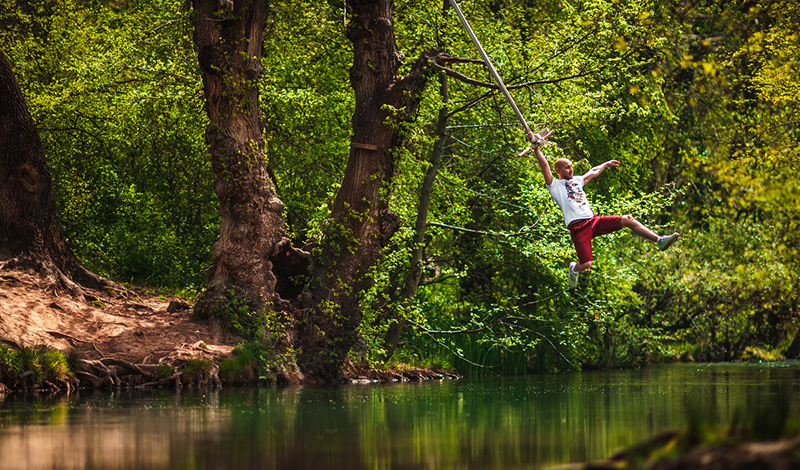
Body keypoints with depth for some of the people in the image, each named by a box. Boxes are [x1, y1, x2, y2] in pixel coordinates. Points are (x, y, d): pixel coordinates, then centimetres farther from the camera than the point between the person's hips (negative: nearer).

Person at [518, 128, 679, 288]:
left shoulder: (577, 180, 25)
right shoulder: (555, 185, 4)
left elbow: (593, 172, 43)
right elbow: (545, 166, -8)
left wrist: (607, 164, 55)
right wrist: (536, 148, -16)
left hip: (594, 220, 6)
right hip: (578, 227, -6)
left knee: (628, 219, -8)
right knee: (586, 265, -14)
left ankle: (659, 240, -8)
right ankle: (574, 268, 23)